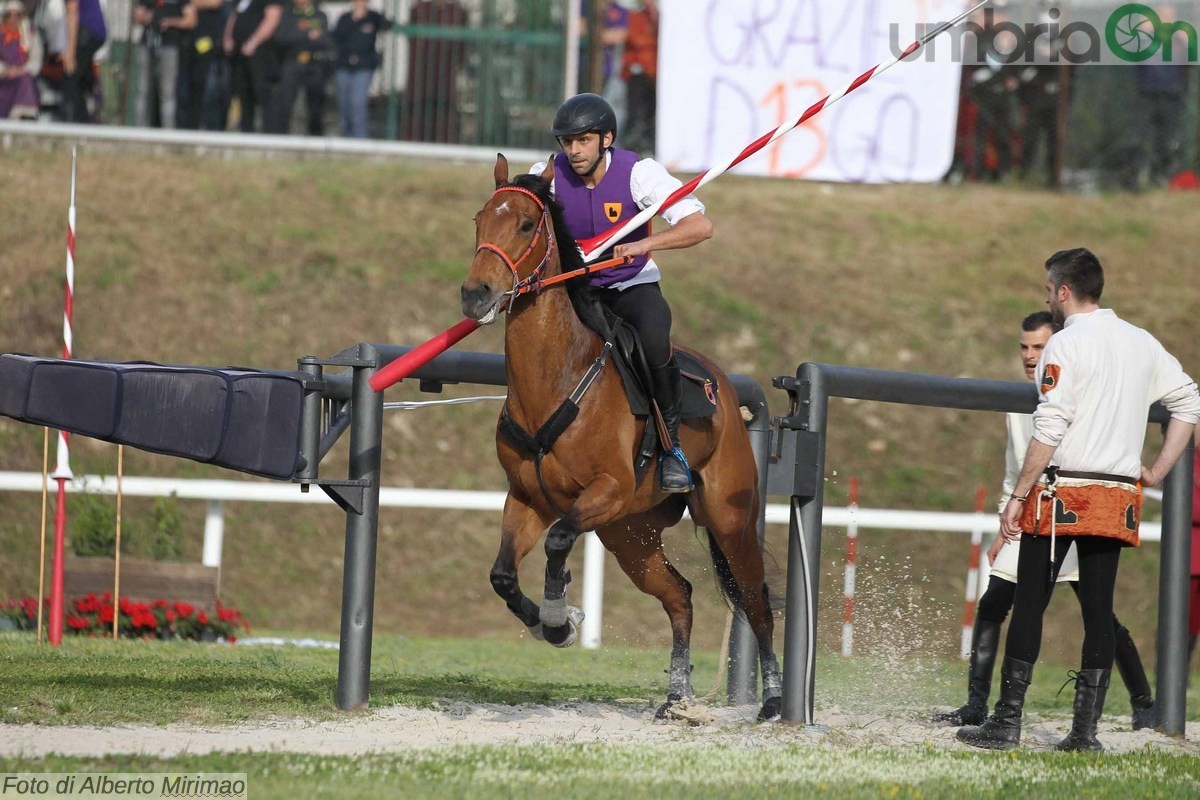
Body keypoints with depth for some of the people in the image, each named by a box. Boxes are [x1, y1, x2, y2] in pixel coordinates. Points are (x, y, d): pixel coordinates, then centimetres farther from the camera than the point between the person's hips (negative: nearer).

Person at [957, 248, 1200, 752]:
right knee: (1099, 611, 5)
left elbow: (1049, 430, -15)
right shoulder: (1143, 344, 11)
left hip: (1061, 499, -6)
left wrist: (1018, 496, -11)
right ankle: (1086, 730, 2)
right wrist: (1158, 470, 17)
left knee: (1029, 605, -1)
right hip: (1119, 497, 6)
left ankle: (1007, 723, -1)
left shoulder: (1067, 344, -9)